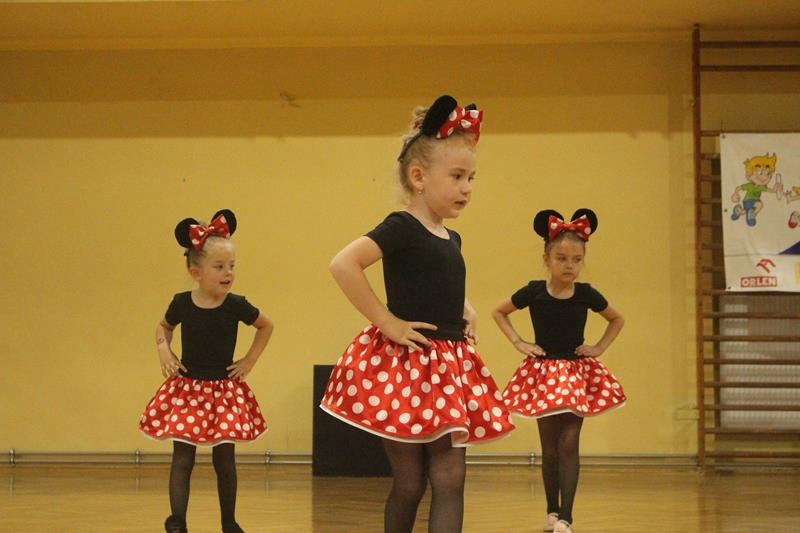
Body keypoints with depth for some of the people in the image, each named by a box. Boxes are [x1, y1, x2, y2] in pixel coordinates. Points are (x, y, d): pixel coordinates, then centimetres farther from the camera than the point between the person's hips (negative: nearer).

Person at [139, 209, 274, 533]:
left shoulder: (236, 306, -9)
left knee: (224, 460, 8)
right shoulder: (182, 303, -8)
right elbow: (163, 328, 14)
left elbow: (266, 327, 9)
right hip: (186, 389, 0)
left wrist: (250, 360, 2)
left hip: (225, 391, 0)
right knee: (182, 459, -2)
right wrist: (164, 351, -4)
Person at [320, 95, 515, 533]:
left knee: (449, 479, 2)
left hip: (448, 368, 7)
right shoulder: (401, 229, -13)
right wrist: (385, 321, -23)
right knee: (409, 483, 3)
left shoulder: (451, 239, 11)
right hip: (403, 367, -7)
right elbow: (343, 265, -28)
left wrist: (465, 311, 12)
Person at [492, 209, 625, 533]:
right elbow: (498, 313, 8)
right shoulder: (533, 292, -8)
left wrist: (599, 348, 2)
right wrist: (518, 342, -1)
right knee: (550, 449, 8)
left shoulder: (587, 295, -5)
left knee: (569, 445, -8)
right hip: (543, 374, 0)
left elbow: (617, 320, 13)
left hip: (578, 375, 0)